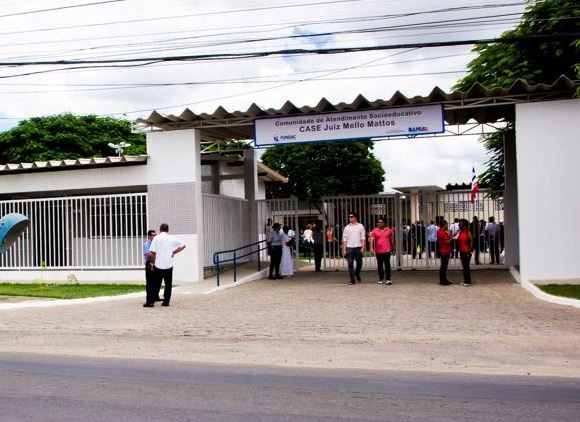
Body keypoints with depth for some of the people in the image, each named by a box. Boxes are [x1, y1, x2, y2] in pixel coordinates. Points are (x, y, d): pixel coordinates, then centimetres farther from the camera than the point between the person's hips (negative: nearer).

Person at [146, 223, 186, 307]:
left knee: (156, 284, 5)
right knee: (168, 284, 10)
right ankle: (166, 301, 10)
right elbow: (182, 246, 11)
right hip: (169, 265, 1)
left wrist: (153, 263, 2)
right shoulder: (172, 238, 3)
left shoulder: (156, 238, -5)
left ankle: (150, 302, 6)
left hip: (158, 265, -1)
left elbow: (152, 252, -8)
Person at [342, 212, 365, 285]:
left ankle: (357, 273, 35)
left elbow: (363, 238, 4)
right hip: (349, 248, 0)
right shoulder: (347, 227, 9)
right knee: (350, 264, -3)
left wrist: (363, 247, -6)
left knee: (359, 263, 6)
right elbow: (344, 239, 7)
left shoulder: (360, 226, 7)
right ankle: (352, 280, 1)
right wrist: (344, 250, 0)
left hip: (358, 247, 0)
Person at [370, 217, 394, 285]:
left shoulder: (389, 230, 5)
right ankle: (381, 279, 20)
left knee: (387, 265, -6)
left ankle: (388, 279, -6)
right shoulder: (374, 231, 2)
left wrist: (393, 248, 16)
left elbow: (391, 239, 14)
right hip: (378, 251, 1)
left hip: (387, 251, -1)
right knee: (380, 265, 10)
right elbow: (372, 239, -6)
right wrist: (371, 248, -18)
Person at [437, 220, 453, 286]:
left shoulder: (443, 232, 15)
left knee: (444, 266, 14)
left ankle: (444, 280, 21)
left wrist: (449, 235, 8)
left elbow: (447, 240, 19)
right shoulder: (442, 233, -18)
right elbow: (447, 242, -20)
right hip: (444, 252, -10)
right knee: (443, 266, -5)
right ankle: (442, 281, -1)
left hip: (446, 251, 10)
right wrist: (452, 236, -14)